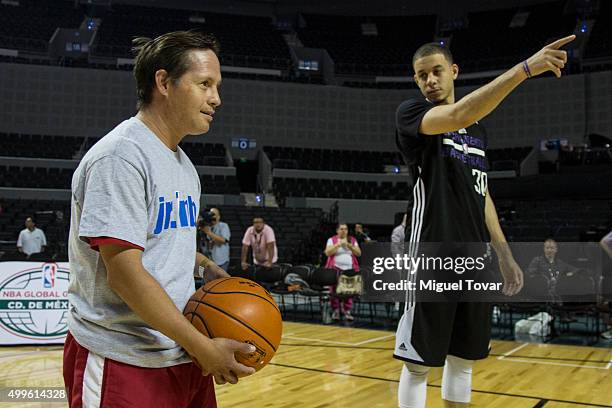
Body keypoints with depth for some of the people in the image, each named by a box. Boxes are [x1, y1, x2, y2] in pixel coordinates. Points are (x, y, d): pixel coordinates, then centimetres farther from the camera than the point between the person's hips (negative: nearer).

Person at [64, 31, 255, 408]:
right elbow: (124, 273, -22)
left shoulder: (182, 163, 11)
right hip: (123, 363, -8)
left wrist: (208, 268, 4)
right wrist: (202, 346, -19)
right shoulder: (120, 155, -17)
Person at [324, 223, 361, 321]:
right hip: (335, 269, -2)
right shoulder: (332, 239, 5)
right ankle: (335, 311, 3)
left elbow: (358, 253, 5)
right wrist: (338, 244, -12)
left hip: (350, 269, 2)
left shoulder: (353, 240, 13)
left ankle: (347, 311, 3)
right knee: (334, 290, -5)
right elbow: (327, 253, -7)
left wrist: (349, 245, -7)